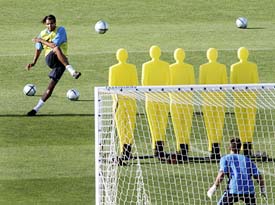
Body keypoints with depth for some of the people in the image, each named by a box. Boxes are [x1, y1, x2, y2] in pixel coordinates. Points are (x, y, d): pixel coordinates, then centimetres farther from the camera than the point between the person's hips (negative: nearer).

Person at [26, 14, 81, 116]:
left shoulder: (61, 30, -1)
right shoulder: (43, 33, 13)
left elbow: (54, 44, -13)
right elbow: (38, 49, 25)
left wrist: (41, 40, -3)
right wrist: (34, 62, 22)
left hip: (61, 61, -2)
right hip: (50, 58, 2)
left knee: (51, 87, -11)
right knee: (57, 49, -35)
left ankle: (36, 108, -2)